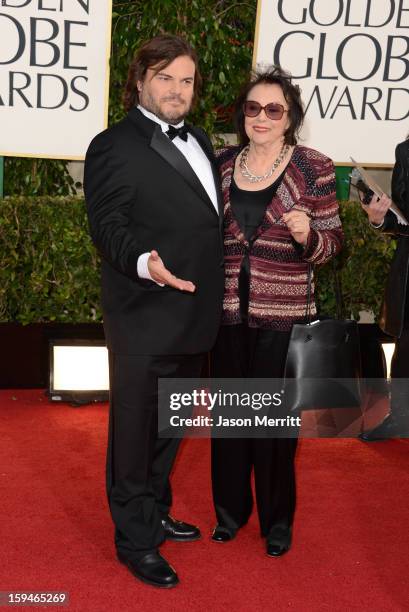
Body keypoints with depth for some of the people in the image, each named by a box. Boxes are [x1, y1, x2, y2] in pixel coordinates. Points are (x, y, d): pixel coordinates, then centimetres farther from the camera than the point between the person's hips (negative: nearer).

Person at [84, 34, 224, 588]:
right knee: (136, 432, 6)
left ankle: (156, 514, 41)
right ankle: (135, 541, 22)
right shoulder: (114, 147, -11)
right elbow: (108, 227, -17)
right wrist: (145, 263, -35)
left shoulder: (198, 140, 14)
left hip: (193, 318, 8)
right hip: (146, 322, -8)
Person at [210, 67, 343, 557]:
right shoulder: (223, 163, 6)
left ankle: (277, 520, 26)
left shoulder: (314, 168, -5)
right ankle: (230, 508, 33)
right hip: (227, 310, 4)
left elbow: (331, 242, -4)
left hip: (281, 314, -3)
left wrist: (307, 234, -23)